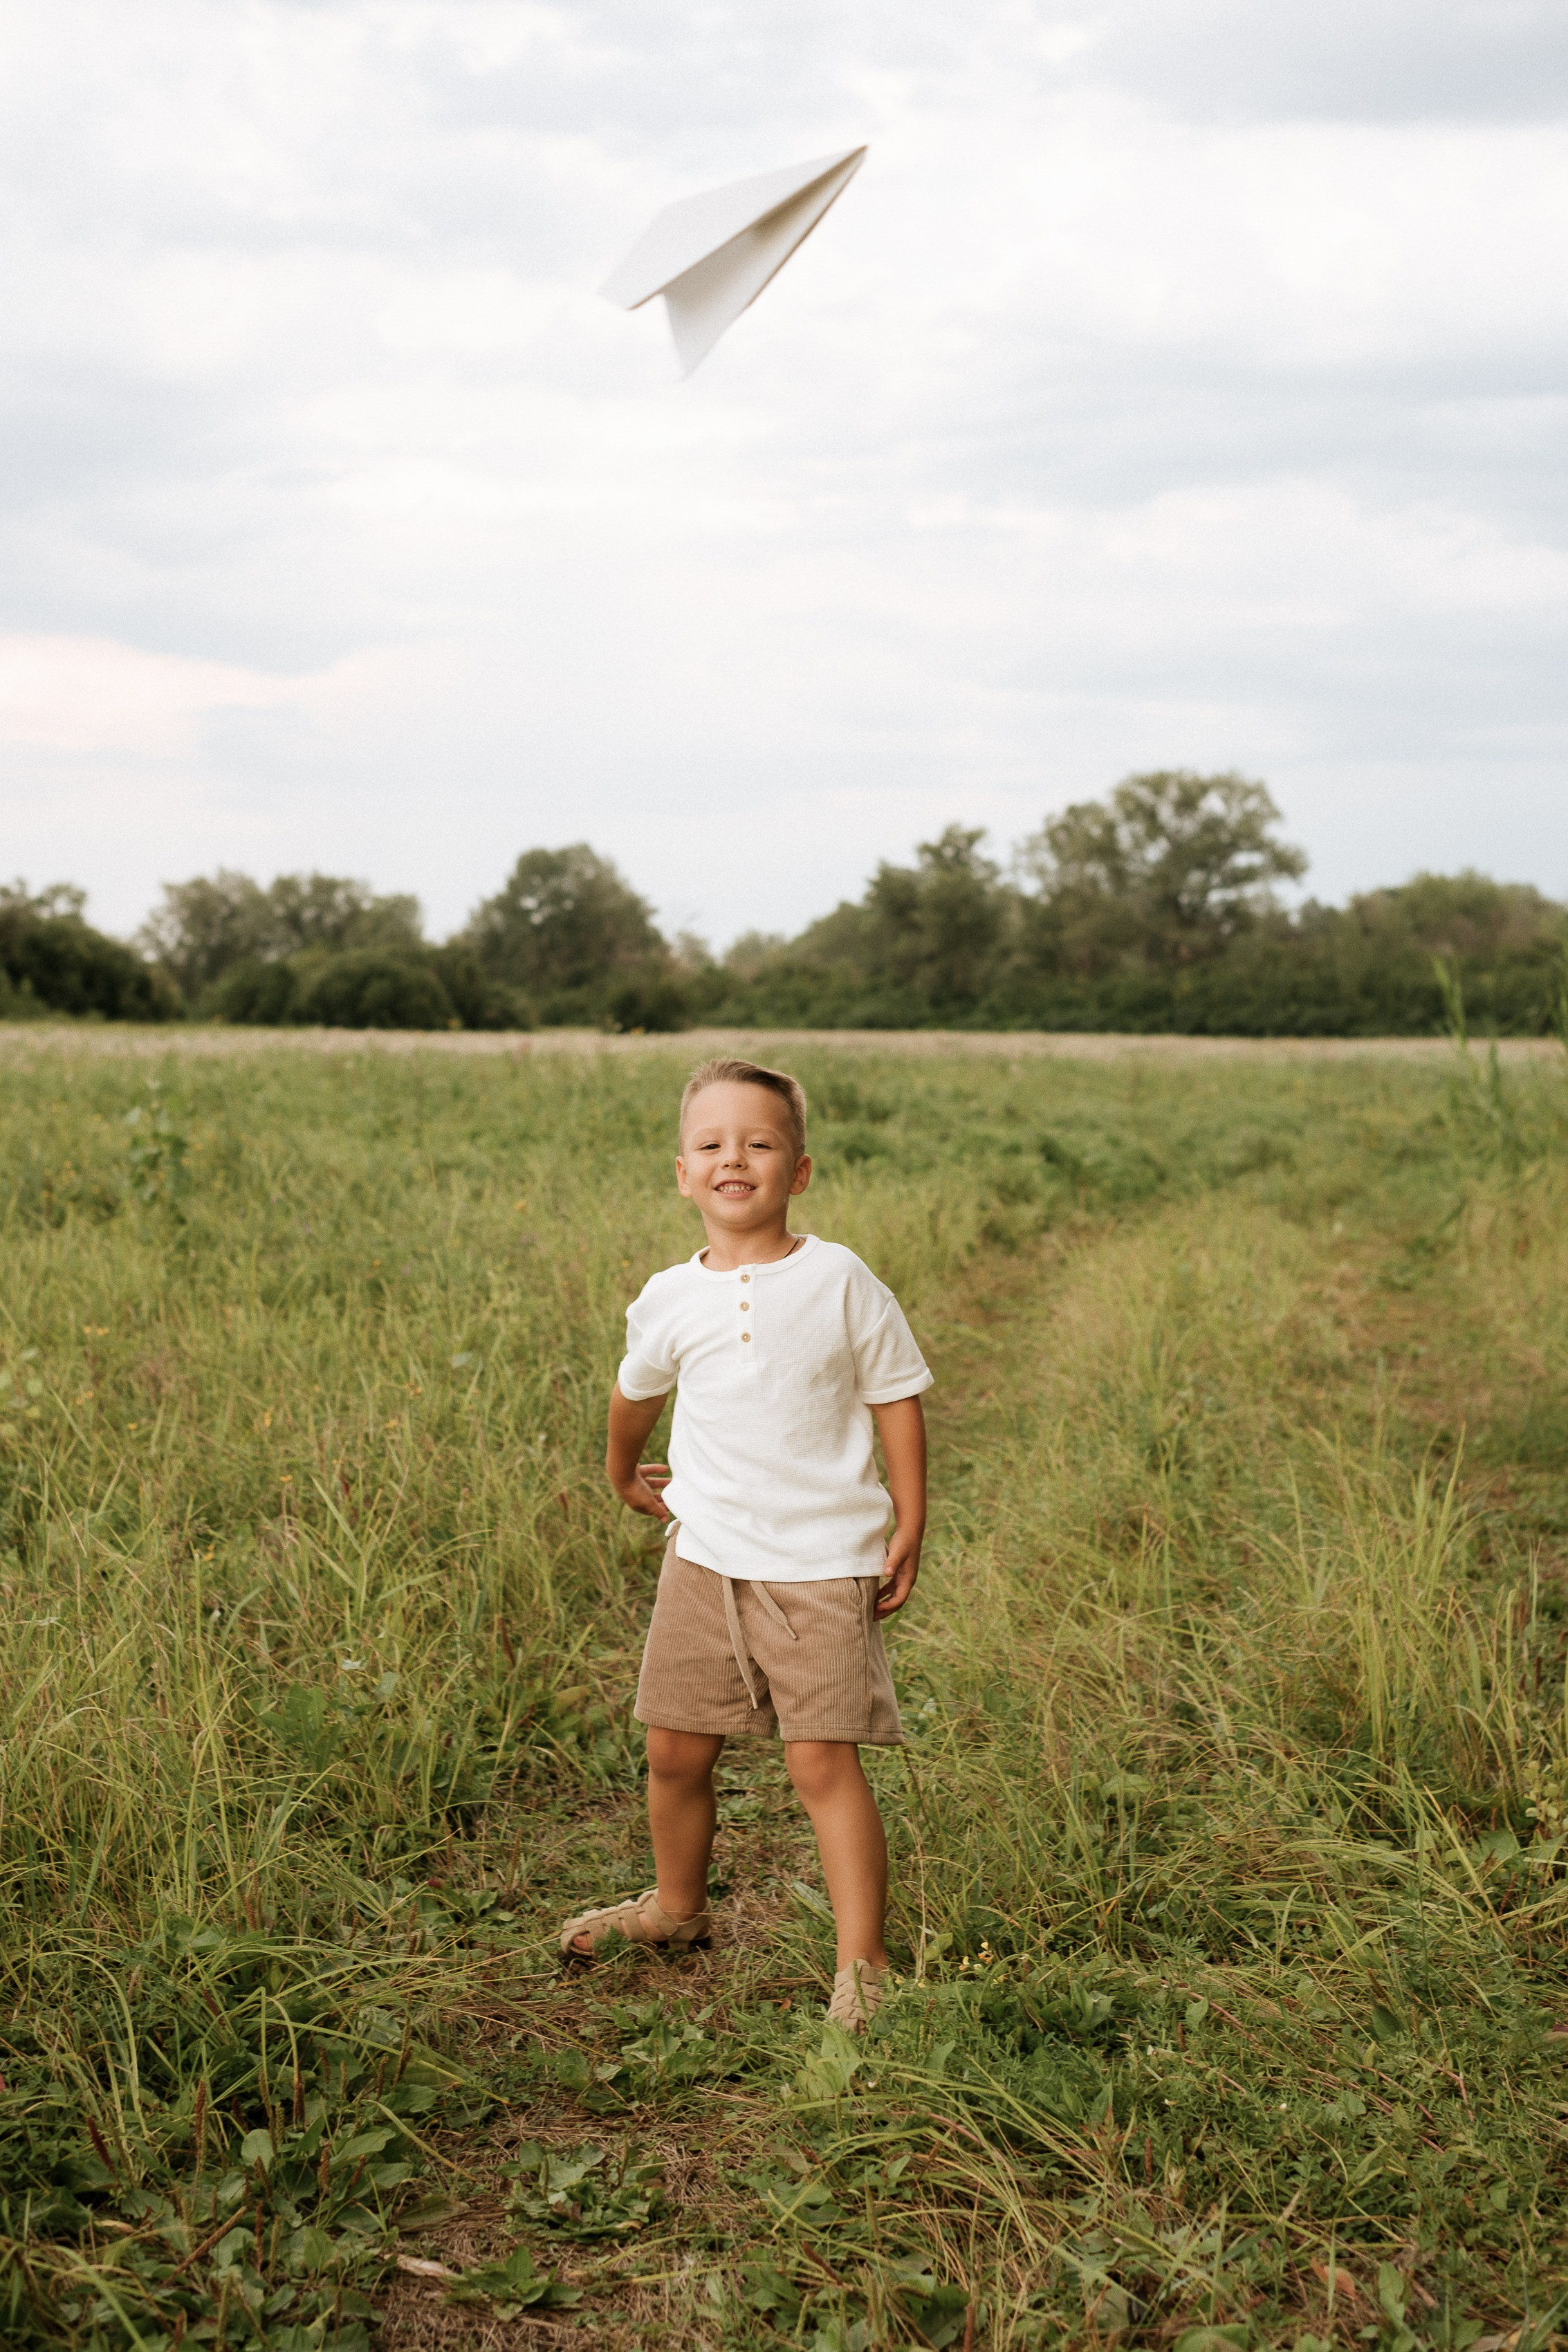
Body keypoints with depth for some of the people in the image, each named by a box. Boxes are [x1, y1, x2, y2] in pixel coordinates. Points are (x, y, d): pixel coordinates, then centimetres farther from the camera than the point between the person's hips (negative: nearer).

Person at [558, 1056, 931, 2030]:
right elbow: (638, 1392, 22)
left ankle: (863, 1962, 1)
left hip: (822, 1564, -4)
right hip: (705, 1555, 4)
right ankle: (678, 1906, 38)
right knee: (676, 1750, 13)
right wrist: (624, 1476, 35)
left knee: (824, 1760, -9)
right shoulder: (670, 1299, 1)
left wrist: (909, 1534, -4)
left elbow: (897, 1399, -3)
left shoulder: (840, 1281, -9)